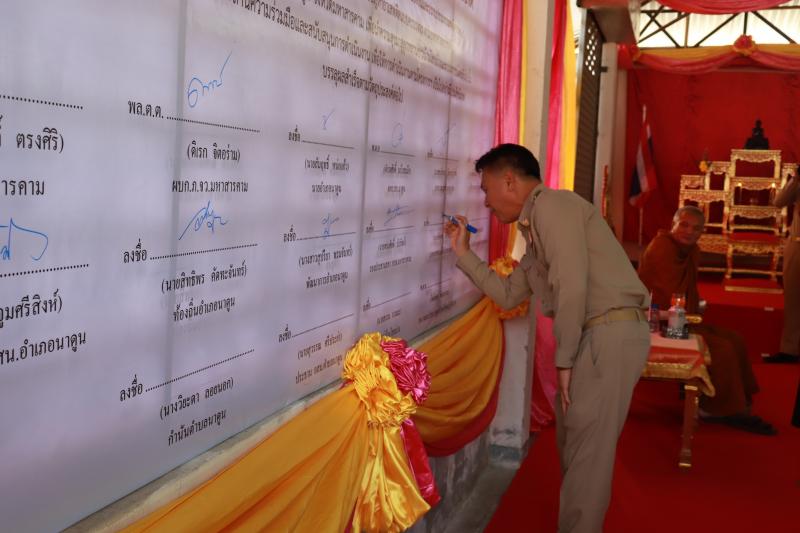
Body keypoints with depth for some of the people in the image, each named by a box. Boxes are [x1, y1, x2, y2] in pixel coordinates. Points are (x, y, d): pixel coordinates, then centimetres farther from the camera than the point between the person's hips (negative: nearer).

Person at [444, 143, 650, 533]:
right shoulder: (536, 228, 23)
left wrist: (563, 359, -14)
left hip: (610, 333, -10)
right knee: (574, 444, 19)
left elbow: (572, 285, -19)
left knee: (586, 452, -4)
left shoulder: (550, 204, -9)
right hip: (596, 337, 10)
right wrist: (463, 252, 24)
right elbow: (508, 295, 26)